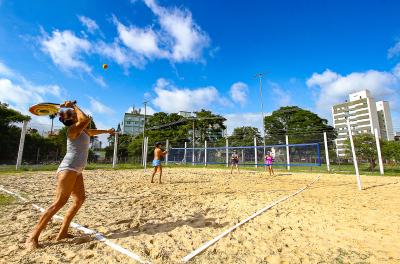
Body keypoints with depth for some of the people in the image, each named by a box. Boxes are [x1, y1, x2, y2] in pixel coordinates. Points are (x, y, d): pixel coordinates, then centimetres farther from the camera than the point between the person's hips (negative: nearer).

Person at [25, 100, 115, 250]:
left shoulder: (82, 130, 18)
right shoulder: (73, 128, -9)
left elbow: (92, 132, 38)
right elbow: (86, 120, -28)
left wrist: (107, 131, 53)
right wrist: (74, 106, -12)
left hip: (76, 171, 9)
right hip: (68, 169, -9)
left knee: (80, 199, 6)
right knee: (59, 202, -13)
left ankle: (63, 232, 13)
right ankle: (33, 237, -4)